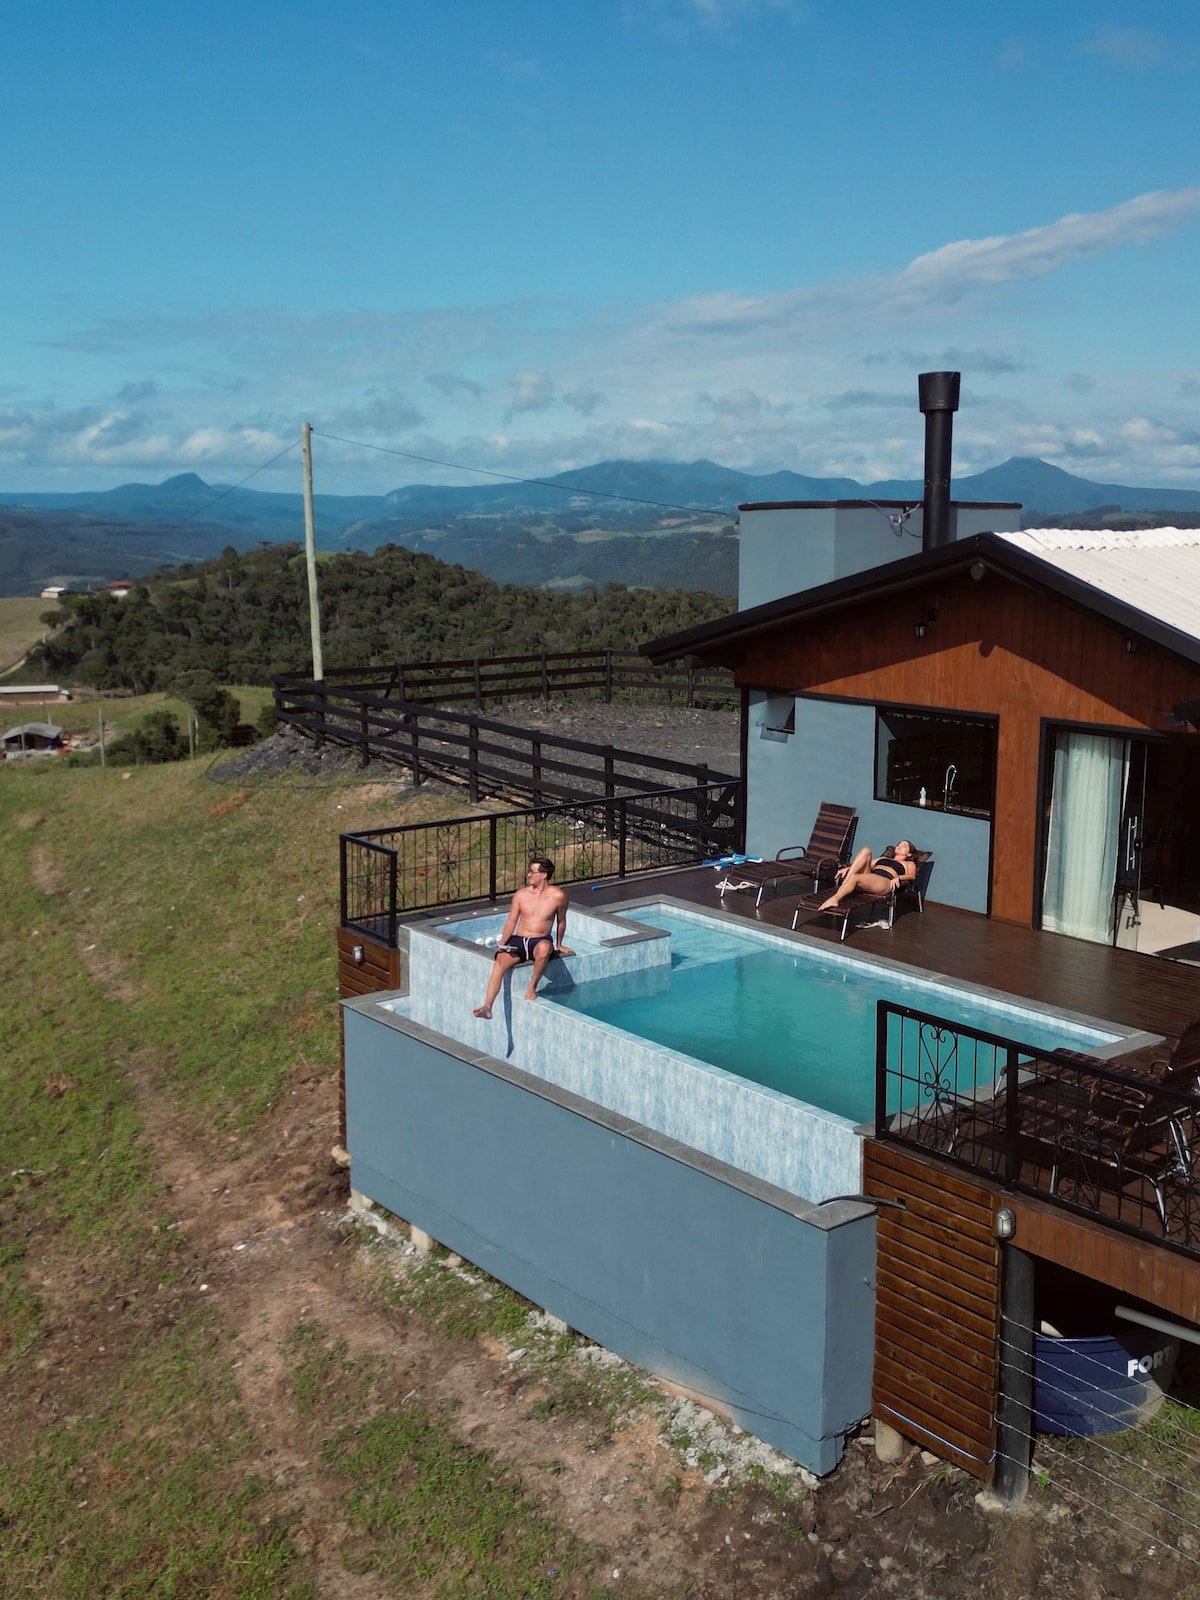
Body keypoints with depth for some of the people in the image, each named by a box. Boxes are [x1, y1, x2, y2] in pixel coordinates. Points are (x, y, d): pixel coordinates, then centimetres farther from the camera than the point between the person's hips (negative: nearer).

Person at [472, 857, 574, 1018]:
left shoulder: (558, 896, -3)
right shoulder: (521, 895, 4)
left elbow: (561, 921, 11)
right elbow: (511, 921, 7)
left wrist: (559, 945, 20)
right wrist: (502, 943, -8)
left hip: (540, 941, -2)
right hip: (517, 941, 2)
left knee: (544, 947, -41)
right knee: (499, 964, -27)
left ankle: (532, 987, -20)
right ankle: (487, 1007, -35)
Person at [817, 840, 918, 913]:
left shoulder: (909, 864, 28)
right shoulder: (882, 858, 42)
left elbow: (912, 876, 5)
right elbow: (866, 865, 27)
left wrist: (898, 878, -17)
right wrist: (847, 868, 8)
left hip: (884, 881, -5)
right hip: (868, 876, 5)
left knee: (854, 877, -33)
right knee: (865, 850, -18)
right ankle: (845, 882, -31)